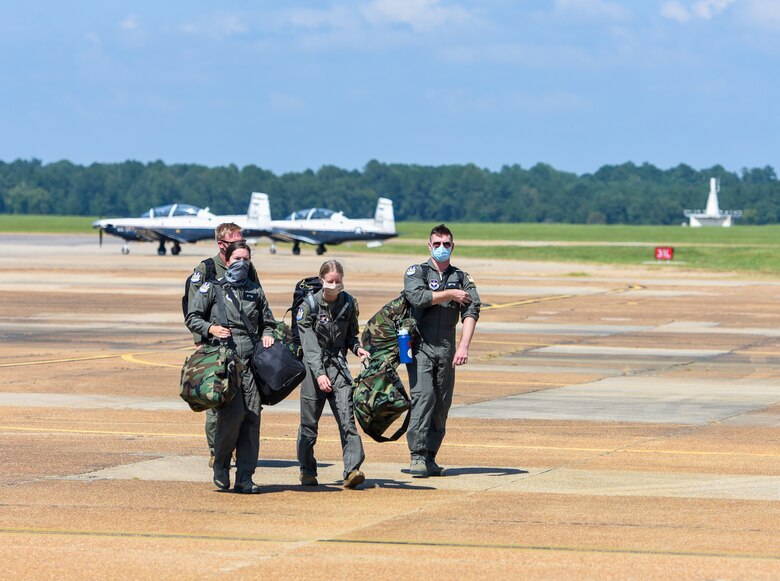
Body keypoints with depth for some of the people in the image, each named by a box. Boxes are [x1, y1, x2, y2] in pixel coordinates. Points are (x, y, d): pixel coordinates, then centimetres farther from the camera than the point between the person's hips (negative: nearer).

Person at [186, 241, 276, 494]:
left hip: (250, 359, 4)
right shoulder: (211, 288, 8)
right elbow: (192, 318, 6)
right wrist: (211, 328, -12)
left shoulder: (255, 291, 18)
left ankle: (244, 479, 2)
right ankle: (220, 466, 5)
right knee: (233, 414, -17)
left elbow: (268, 322, 27)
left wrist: (267, 335, 6)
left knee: (252, 416, -3)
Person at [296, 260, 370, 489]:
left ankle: (352, 470, -20)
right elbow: (309, 345, -15)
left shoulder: (349, 304, 4)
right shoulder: (309, 305, -8)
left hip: (339, 366, 2)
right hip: (314, 366, -2)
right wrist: (319, 373, -25)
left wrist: (357, 348, -4)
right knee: (309, 421, 5)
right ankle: (307, 471, 21)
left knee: (346, 416, -13)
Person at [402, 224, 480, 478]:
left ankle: (430, 458, 6)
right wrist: (451, 294, -7)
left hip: (447, 349, 3)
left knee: (442, 404, 1)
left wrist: (464, 346, -16)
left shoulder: (462, 278, 13)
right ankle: (417, 456, -20)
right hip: (420, 346, -3)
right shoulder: (416, 272, 7)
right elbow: (418, 297, -15)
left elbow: (471, 311, -2)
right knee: (423, 396, -17)